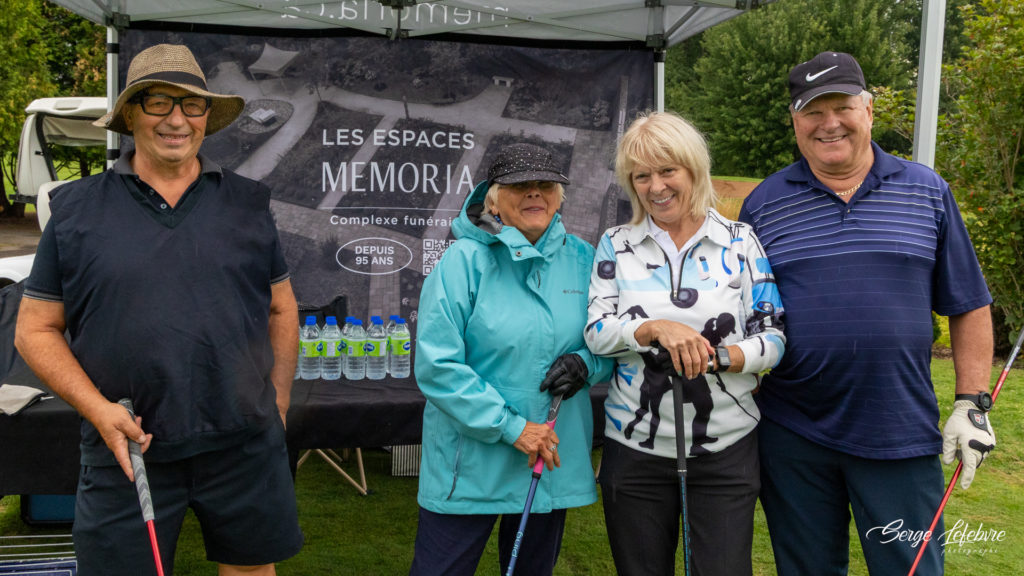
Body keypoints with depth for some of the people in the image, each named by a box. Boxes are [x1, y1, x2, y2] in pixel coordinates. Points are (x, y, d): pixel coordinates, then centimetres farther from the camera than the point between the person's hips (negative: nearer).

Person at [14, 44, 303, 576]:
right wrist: (97, 409, -10)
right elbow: (36, 329, 3)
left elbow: (282, 311, 13)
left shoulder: (247, 203, 7)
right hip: (127, 451, -1)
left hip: (244, 447, 2)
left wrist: (276, 408, 7)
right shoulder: (77, 209, 2)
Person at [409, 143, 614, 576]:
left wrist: (585, 363, -10)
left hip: (556, 461, 5)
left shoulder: (582, 259, 3)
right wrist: (510, 427, -19)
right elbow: (436, 366, -16)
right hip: (470, 464, -4)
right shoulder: (464, 260, -11)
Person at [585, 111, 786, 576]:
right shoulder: (616, 244, 4)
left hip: (726, 449, -1)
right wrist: (657, 329, -23)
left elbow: (773, 336, -2)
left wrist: (718, 357, -21)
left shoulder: (740, 242, 0)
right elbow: (597, 332, -5)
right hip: (635, 447, 1)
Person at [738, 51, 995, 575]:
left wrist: (972, 402, -1)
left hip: (900, 434, 0)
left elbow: (967, 305, 6)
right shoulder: (763, 203, 2)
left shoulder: (928, 192, 3)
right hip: (791, 435, 1)